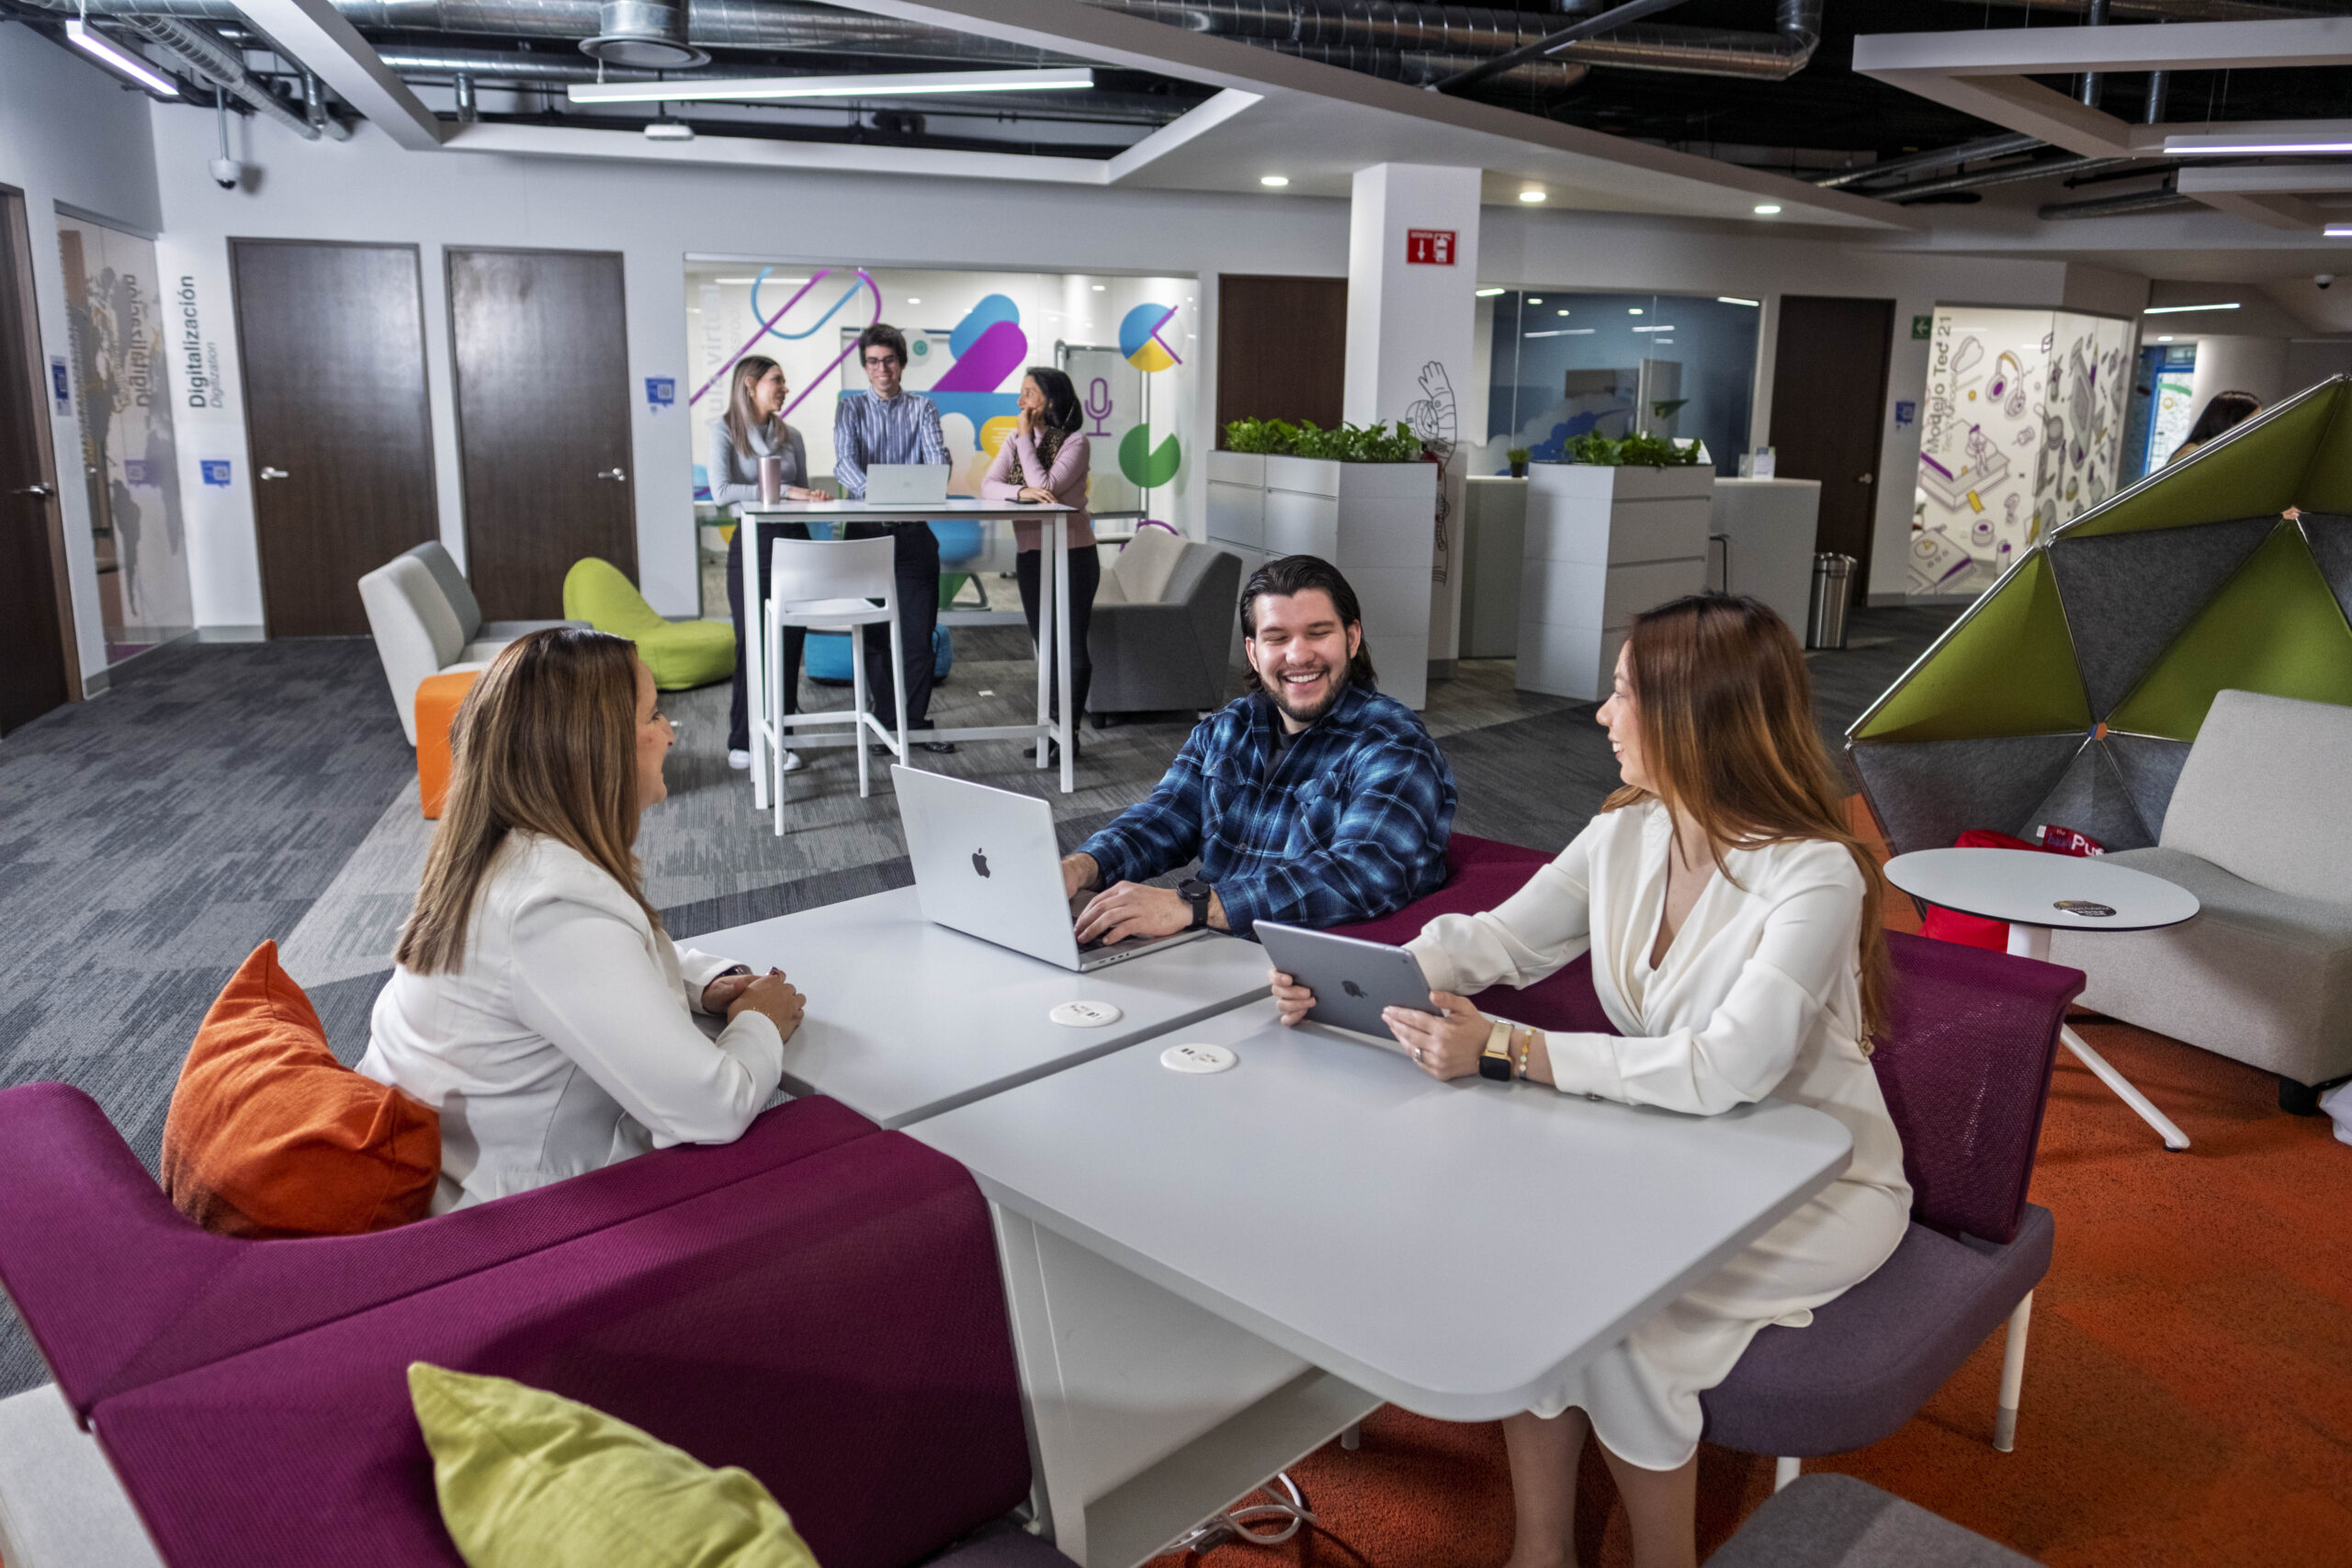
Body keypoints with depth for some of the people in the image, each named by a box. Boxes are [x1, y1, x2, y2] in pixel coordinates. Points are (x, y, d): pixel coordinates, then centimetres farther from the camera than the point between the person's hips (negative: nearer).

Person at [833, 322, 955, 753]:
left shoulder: (923, 407, 9)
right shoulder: (850, 409, 7)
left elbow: (937, 455, -7)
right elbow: (844, 462, -9)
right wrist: (871, 490, -31)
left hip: (915, 532, 0)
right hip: (867, 531, 0)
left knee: (918, 629, 0)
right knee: (875, 630, 3)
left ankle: (917, 719, 9)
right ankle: (884, 721, 11)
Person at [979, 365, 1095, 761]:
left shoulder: (1074, 443, -8)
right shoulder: (1015, 441, 9)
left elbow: (1047, 487, -21)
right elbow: (988, 486, -4)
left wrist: (1026, 438, -13)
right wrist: (1020, 491, -24)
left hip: (1073, 554, -6)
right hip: (1030, 554, 6)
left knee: (1072, 647, -3)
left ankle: (1069, 732, 6)